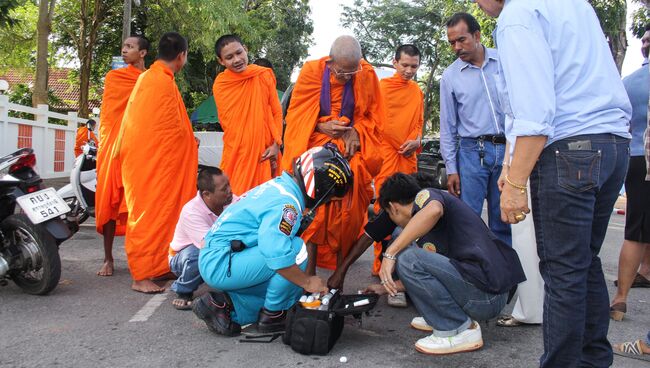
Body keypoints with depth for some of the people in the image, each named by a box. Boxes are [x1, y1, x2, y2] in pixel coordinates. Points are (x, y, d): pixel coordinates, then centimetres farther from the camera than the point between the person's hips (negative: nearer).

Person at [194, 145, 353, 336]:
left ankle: (221, 303, 9)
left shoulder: (278, 185, 11)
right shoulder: (286, 202, -20)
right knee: (297, 249, -19)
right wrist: (307, 282, -17)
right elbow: (277, 255, -32)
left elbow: (273, 242, 16)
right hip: (221, 264, -10)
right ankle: (272, 315, -4)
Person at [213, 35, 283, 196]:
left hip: (265, 151, 1)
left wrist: (276, 144, -5)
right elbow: (227, 122, 5)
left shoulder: (264, 75, -2)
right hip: (236, 153, -1)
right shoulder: (220, 85, -4)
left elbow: (277, 112, 4)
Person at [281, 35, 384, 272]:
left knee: (347, 214, -3)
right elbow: (296, 115, 0)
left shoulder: (367, 75, -5)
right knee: (314, 212, -8)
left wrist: (356, 132, -13)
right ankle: (309, 275, -2)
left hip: (350, 153, 1)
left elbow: (373, 116, 6)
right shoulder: (312, 72, -7)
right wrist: (322, 126, -18)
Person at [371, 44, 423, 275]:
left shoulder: (417, 91, 14)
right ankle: (381, 263, -5)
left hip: (408, 155, 6)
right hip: (386, 152, -5)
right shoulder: (382, 86, -2)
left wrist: (416, 140, 1)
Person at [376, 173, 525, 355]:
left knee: (407, 258, -17)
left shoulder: (425, 195, -3)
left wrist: (390, 253, -25)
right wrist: (384, 287, 41)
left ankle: (459, 330, -7)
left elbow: (434, 210, -29)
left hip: (486, 295, -10)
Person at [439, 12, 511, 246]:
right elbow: (447, 127, 6)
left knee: (502, 220, 6)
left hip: (507, 149, 1)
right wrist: (451, 168, 1)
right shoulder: (450, 76, 4)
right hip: (472, 151, -1)